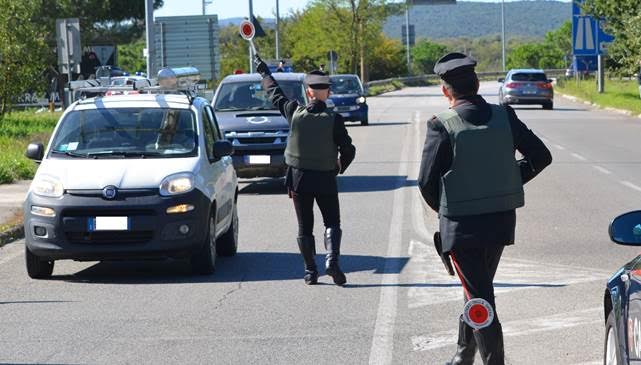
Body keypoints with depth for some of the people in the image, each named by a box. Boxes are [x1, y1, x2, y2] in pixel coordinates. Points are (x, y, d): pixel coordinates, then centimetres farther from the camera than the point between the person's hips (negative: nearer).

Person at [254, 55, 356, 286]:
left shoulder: (295, 113, -7)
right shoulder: (334, 120, -11)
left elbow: (274, 94, 10)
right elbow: (348, 151, -8)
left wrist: (263, 72, 27)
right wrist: (340, 168, 13)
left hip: (299, 178, 1)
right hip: (326, 179, -1)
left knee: (305, 227, 10)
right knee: (332, 223, 8)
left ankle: (310, 271, 10)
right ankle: (332, 260, -14)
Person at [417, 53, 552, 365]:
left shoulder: (442, 127, -16)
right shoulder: (504, 117, -2)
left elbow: (427, 181, -14)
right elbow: (541, 156, 3)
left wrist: (442, 209, 6)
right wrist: (510, 184, 12)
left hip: (461, 224, -5)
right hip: (501, 221, 5)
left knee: (479, 296, 1)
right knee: (479, 287, 22)